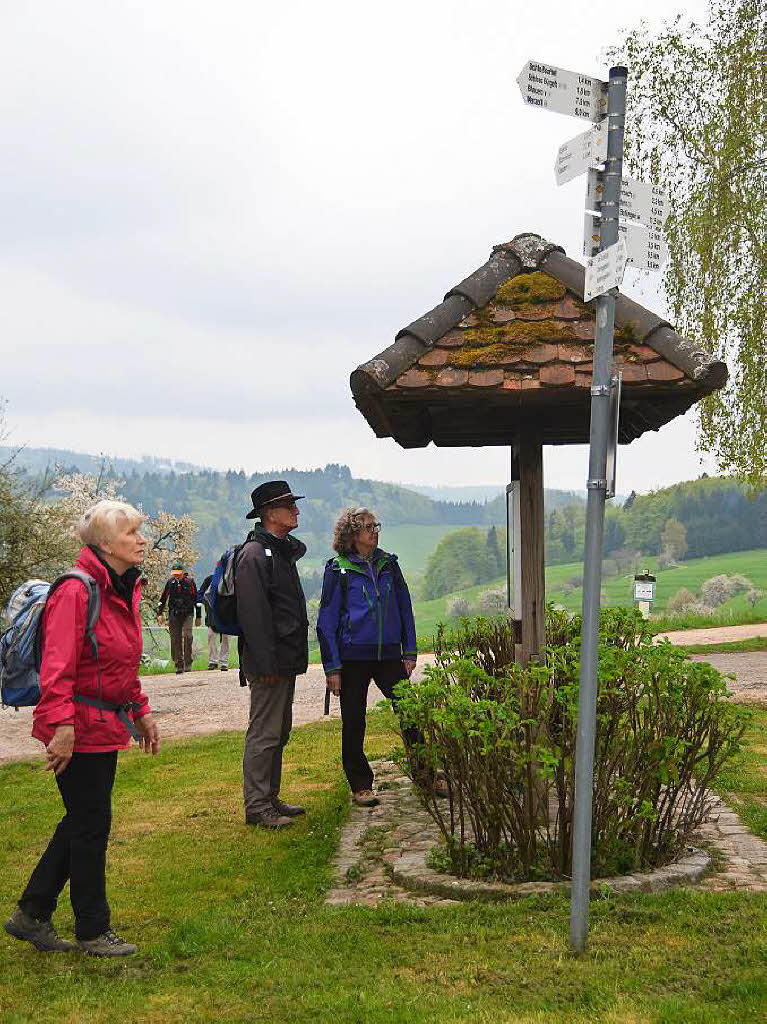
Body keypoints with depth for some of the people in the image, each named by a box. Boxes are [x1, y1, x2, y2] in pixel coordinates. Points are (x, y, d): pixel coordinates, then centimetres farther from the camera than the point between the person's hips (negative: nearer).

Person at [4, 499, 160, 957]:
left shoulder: (126, 590, 11)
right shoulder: (76, 592, -18)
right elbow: (57, 667, -24)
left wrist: (141, 712, 20)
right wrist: (62, 726, -29)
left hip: (106, 727, 10)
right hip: (80, 728, -9)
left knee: (82, 823, 15)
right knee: (91, 826, 1)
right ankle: (93, 931, 16)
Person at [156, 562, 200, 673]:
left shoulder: (190, 581, 1)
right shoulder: (170, 582, 6)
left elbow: (196, 599, 8)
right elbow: (163, 599, 13)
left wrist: (198, 616, 9)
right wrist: (159, 613, 4)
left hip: (187, 614, -2)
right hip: (174, 615, 2)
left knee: (187, 636, -19)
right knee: (175, 640, 0)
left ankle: (188, 663, -10)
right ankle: (179, 665, 7)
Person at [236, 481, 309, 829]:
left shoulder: (284, 551, 17)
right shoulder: (254, 555, -14)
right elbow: (252, 614, -20)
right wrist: (266, 662, -23)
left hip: (285, 660, 10)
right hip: (269, 663, -10)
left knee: (279, 732, 15)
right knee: (264, 734, -5)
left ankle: (270, 798, 24)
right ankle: (257, 807, 1)